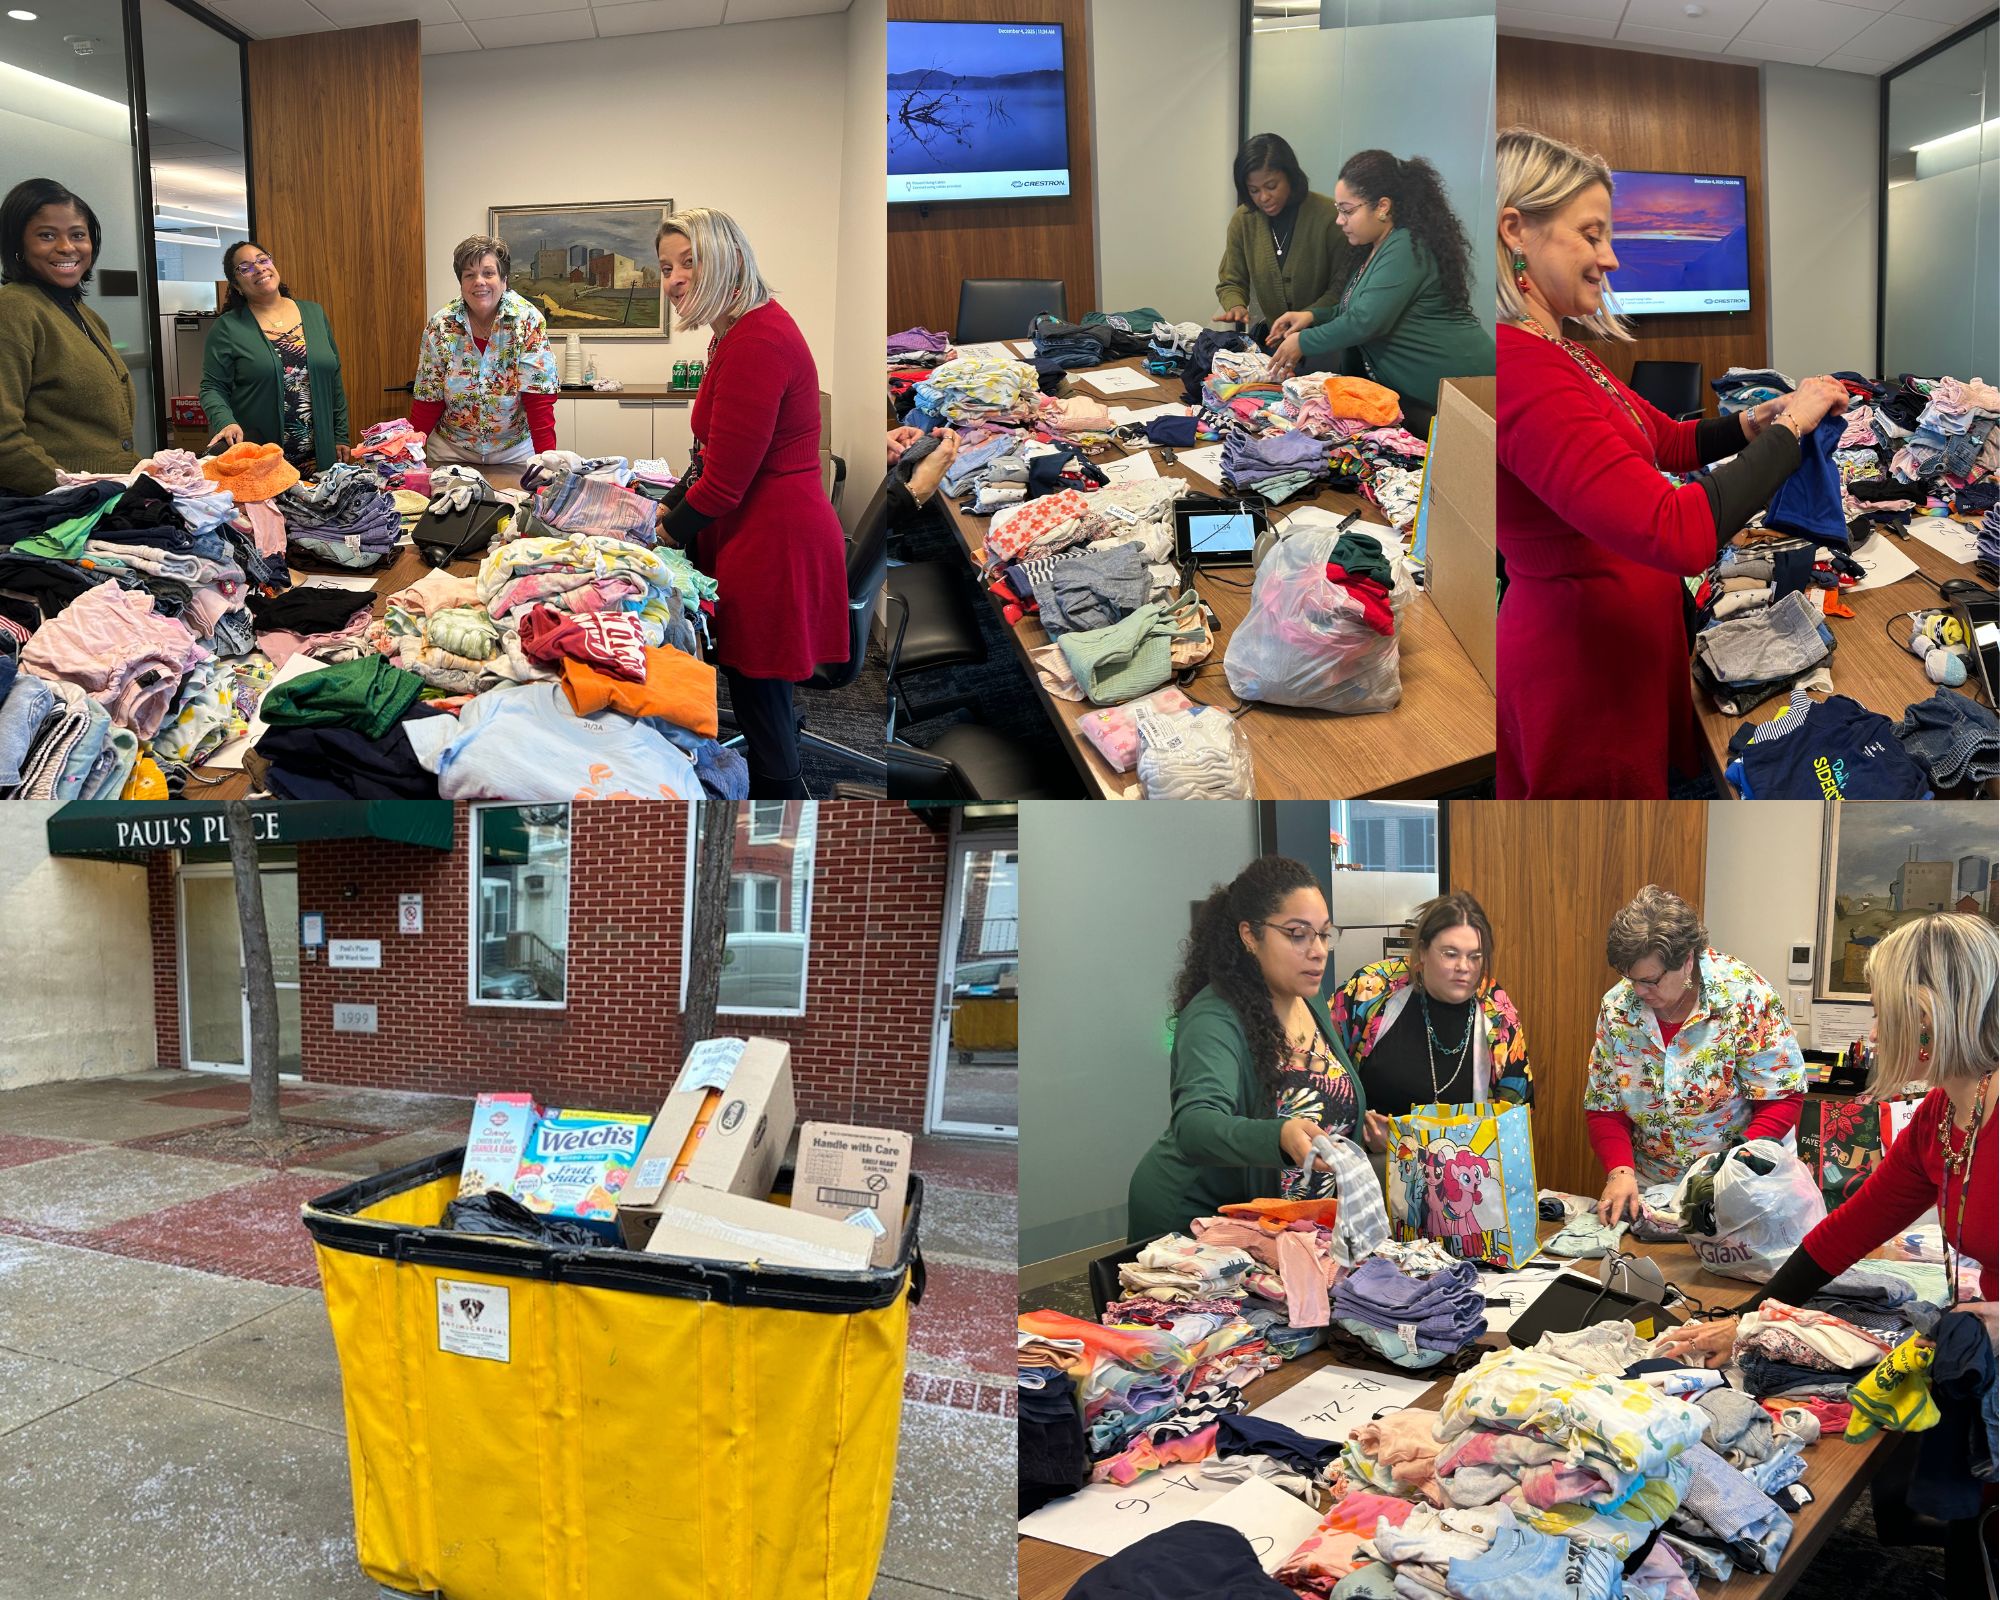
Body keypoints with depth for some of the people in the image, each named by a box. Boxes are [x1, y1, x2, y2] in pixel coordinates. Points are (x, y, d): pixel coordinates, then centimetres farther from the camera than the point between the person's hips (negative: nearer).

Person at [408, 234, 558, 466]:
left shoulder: (528, 321, -13)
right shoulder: (439, 327, -7)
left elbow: (538, 399, -16)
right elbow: (428, 400, -3)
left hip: (515, 450, -1)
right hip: (451, 449, 1)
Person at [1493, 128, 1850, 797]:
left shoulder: (1559, 353, 6)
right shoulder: (1520, 371, -28)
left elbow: (1667, 441, 19)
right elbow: (1680, 534, -33)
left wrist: (1757, 418, 0)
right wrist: (1789, 428, -19)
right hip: (1581, 665, -10)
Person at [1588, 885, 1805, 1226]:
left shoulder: (1746, 999, -13)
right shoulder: (1617, 1006, -2)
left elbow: (1782, 1099, -9)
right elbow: (1604, 1108, 4)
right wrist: (1620, 1171, -13)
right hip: (1649, 1187, 3)